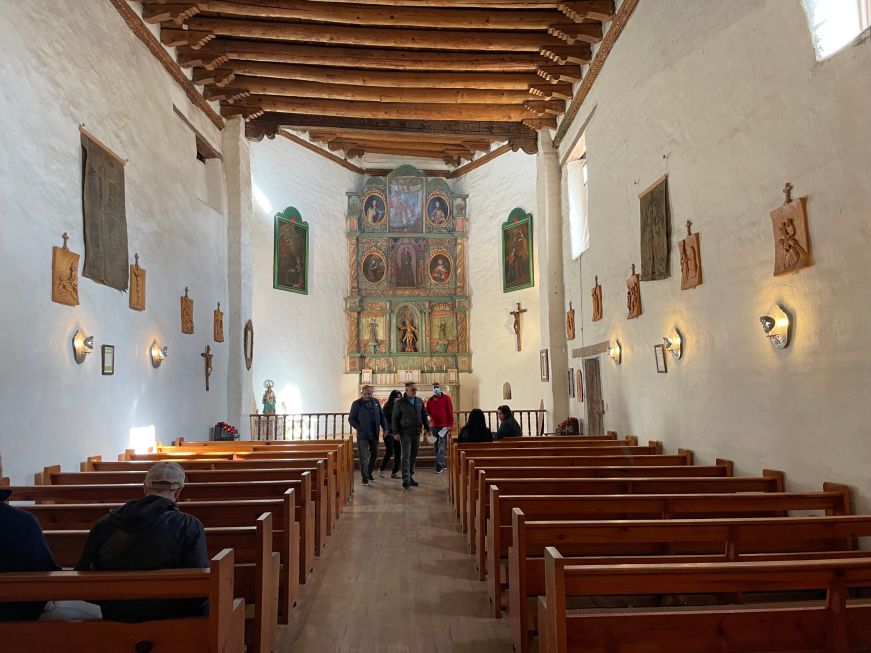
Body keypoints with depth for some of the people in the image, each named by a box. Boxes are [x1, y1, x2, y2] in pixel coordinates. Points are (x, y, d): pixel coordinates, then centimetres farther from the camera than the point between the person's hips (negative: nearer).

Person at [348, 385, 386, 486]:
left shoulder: (375, 402, 7)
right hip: (362, 435, -5)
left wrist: (385, 428, 5)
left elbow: (382, 416, 13)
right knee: (364, 457, -4)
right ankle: (365, 478, 3)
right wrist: (360, 428, -10)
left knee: (374, 455, 14)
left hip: (374, 434, 5)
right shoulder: (357, 404, -6)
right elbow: (351, 419, -3)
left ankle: (369, 473, 33)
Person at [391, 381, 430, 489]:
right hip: (405, 433, -5)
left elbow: (424, 416, 16)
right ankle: (406, 480, -11)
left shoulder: (419, 401, 11)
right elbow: (395, 418, -1)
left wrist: (427, 428, 10)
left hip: (416, 433, 5)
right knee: (406, 456, -9)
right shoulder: (400, 402, -2)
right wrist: (396, 432, -7)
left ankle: (410, 477, 19)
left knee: (413, 456, 9)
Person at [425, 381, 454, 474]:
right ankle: (443, 464, 24)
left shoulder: (446, 398, 0)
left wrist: (450, 425, -8)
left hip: (443, 426, -5)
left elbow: (450, 412, -3)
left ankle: (439, 466, -12)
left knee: (441, 446, -10)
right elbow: (427, 412, 14)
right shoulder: (430, 400, 12)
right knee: (436, 446, 10)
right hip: (433, 426, 5)